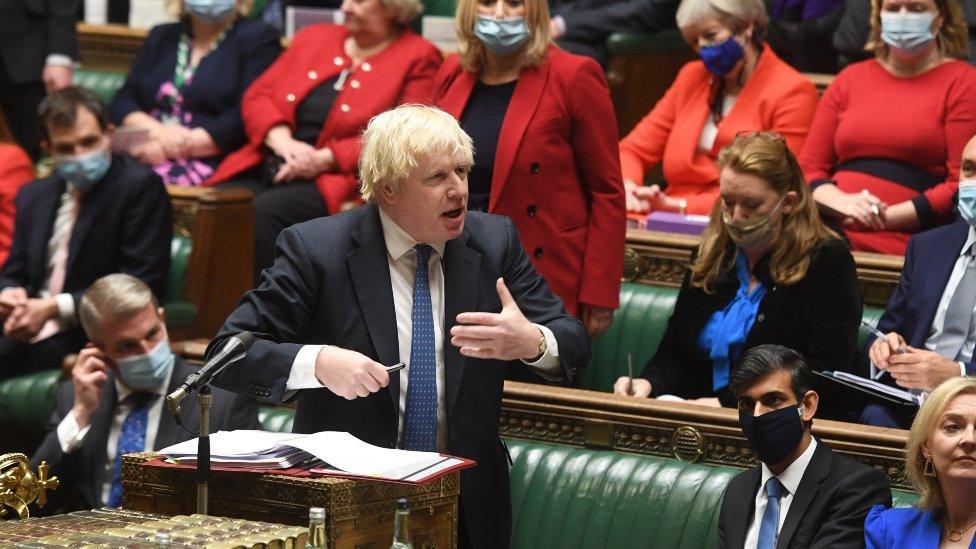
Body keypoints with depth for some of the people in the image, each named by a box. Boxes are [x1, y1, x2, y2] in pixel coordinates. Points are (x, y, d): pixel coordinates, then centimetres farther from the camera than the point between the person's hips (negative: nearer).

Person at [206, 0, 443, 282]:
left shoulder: (418, 58, 5)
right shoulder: (313, 37, 22)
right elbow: (257, 95, 16)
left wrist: (325, 159, -14)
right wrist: (283, 141, -6)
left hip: (334, 181, -5)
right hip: (264, 170, 5)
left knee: (263, 214, -34)